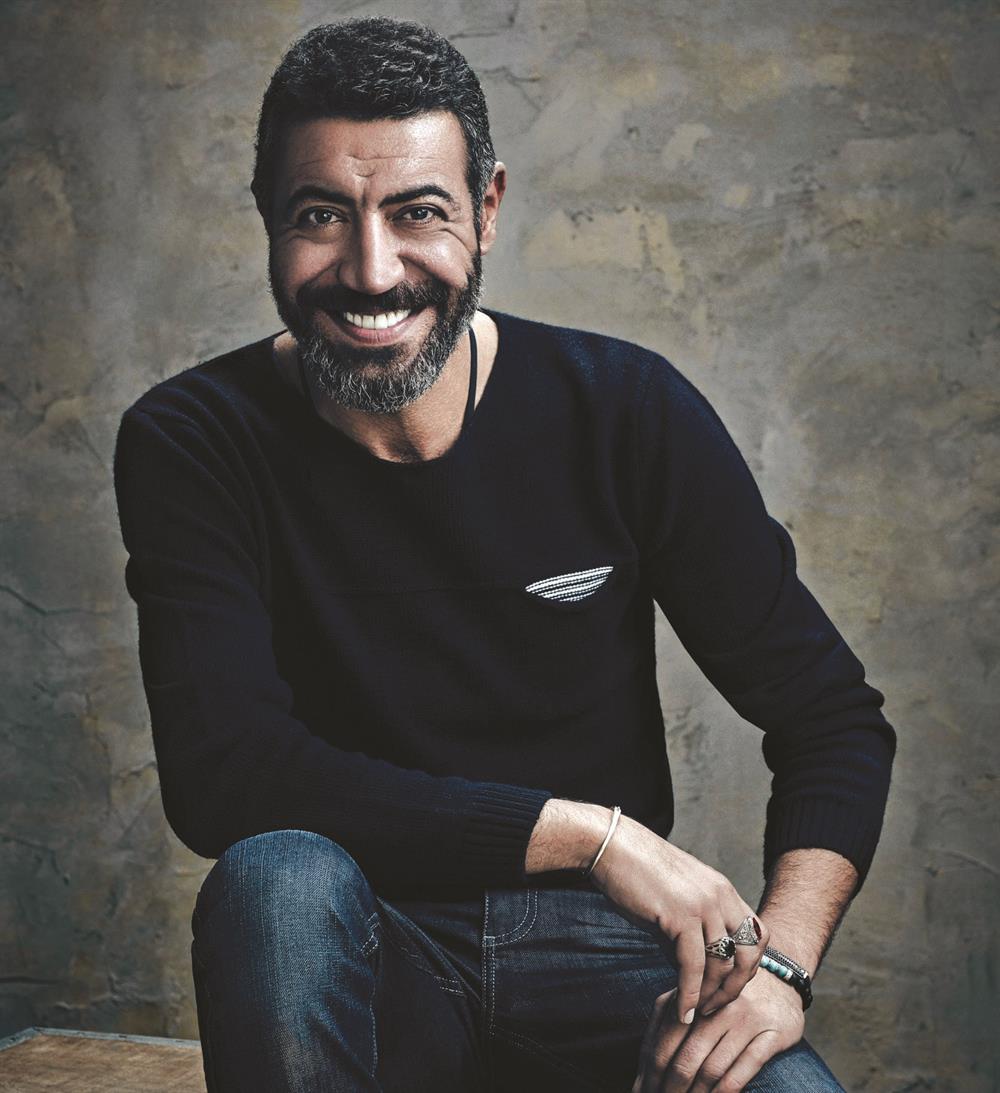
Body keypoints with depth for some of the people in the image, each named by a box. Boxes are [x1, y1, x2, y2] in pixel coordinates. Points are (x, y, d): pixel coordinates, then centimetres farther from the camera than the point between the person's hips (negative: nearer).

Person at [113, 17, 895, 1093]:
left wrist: (779, 961, -20)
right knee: (276, 880, -33)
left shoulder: (625, 410, -6)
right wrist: (589, 833, -24)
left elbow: (832, 716, -2)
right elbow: (220, 773, -21)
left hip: (602, 944, 0)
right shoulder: (190, 443, -9)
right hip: (371, 959, 0)